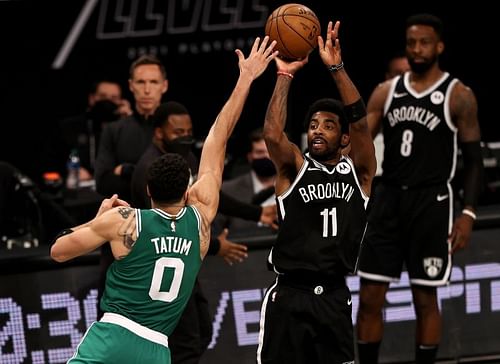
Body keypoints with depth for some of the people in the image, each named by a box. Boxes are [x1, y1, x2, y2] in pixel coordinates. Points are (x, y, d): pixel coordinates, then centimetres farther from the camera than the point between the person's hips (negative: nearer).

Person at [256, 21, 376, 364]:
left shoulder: (358, 171, 7)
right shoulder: (295, 166, 5)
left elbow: (360, 123, -10)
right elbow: (272, 134, -15)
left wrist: (336, 68, -20)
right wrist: (285, 75, -16)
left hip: (334, 298, 2)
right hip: (289, 297, -2)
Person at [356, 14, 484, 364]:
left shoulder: (458, 96, -3)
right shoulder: (387, 91, 9)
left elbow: (474, 159, -2)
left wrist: (469, 212, -11)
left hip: (431, 203, -4)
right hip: (389, 199, 4)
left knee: (425, 300, 1)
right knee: (369, 298, 2)